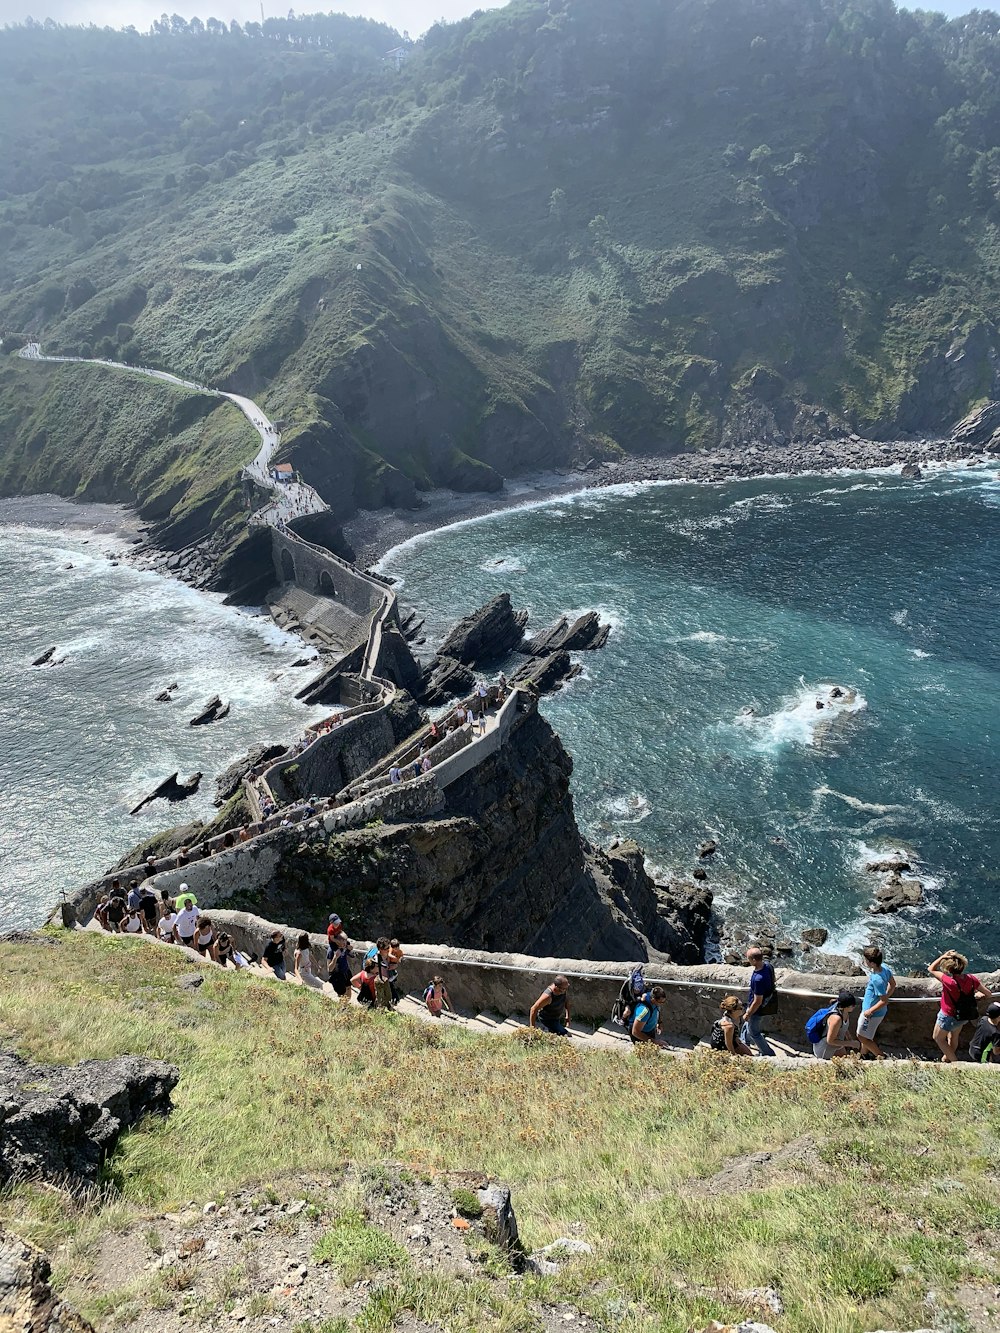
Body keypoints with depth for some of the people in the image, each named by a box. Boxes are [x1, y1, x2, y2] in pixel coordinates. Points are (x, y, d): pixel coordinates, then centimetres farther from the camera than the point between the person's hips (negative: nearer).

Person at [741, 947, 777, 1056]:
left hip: (757, 1008, -8)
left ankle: (768, 1053, 35)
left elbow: (757, 1002, -31)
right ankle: (745, 1040, 58)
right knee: (747, 1024, 33)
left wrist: (748, 1014, -16)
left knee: (754, 1032, 18)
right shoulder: (767, 964, -19)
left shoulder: (759, 979, -43)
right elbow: (773, 980, 3)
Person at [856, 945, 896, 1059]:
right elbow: (893, 984, 5)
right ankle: (864, 1055, 45)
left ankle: (880, 1056, 27)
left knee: (861, 1036, 13)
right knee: (864, 1034, 27)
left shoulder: (877, 979, -37)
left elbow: (884, 1001, -30)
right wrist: (886, 995, 16)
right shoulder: (884, 967, -12)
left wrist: (870, 1011, -18)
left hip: (873, 1013, -9)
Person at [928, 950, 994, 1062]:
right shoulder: (971, 979, -20)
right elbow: (989, 995, -10)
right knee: (954, 1037, 31)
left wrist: (942, 957, -25)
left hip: (949, 1017, -6)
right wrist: (977, 995, 9)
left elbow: (931, 969, -26)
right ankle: (946, 1058, 52)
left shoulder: (950, 981, -37)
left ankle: (954, 1062, 27)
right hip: (964, 1016, 6)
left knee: (938, 1038, 21)